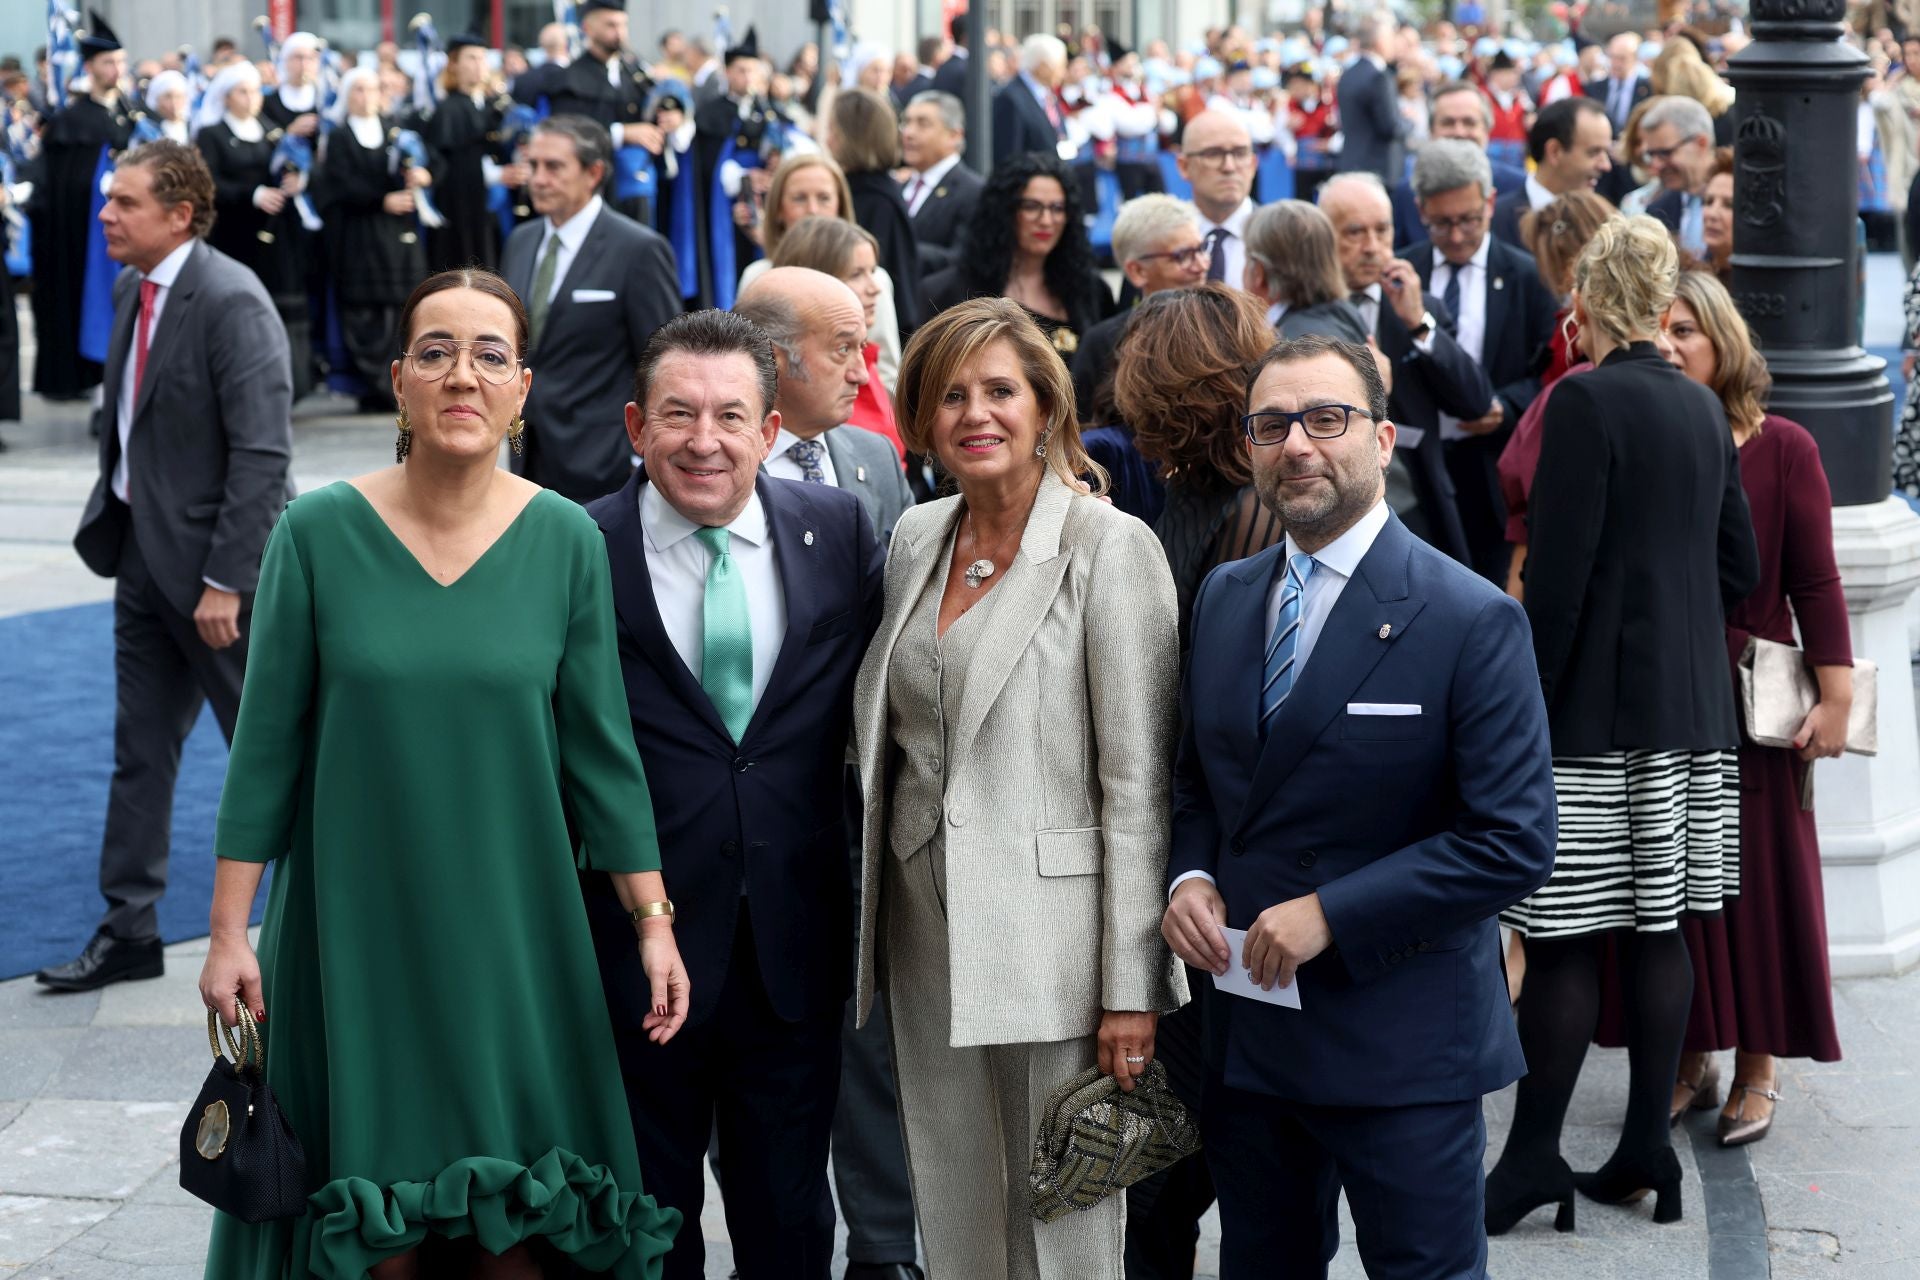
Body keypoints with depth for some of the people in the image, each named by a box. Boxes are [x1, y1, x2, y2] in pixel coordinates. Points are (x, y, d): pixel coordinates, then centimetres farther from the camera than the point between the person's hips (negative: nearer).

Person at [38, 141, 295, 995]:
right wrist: (111, 528, 8)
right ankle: (128, 932, 20)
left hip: (213, 560, -8)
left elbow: (262, 454, -22)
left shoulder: (230, 303, -20)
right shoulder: (131, 289, 7)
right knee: (140, 750, 12)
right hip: (146, 555, 8)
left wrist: (225, 581, -22)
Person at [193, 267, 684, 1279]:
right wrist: (229, 930, -2)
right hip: (358, 924, -1)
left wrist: (652, 920, -1)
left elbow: (600, 748, 1)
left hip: (512, 928, 1)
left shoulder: (565, 542, -3)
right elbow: (266, 745, -2)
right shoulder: (318, 533, -6)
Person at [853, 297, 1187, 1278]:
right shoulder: (915, 538, 10)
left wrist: (1131, 987, -14)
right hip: (925, 931, 6)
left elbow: (1137, 783, -11)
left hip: (1052, 930, -6)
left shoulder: (1109, 548, -9)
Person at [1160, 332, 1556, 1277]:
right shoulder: (1223, 598, 8)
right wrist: (1189, 877, -3)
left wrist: (1331, 913, -20)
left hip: (1401, 1051, -6)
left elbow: (1515, 843, -17)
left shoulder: (1470, 621, -12)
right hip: (1247, 1038, 6)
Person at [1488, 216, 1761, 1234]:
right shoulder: (1702, 408, 9)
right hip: (1690, 705, 7)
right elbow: (1740, 566, 14)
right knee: (1658, 929, 9)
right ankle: (1646, 1149, 14)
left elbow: (1559, 572, -16)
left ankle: (1533, 1158, 0)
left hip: (1595, 704, -7)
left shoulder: (1586, 400, -12)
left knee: (1565, 939, -4)